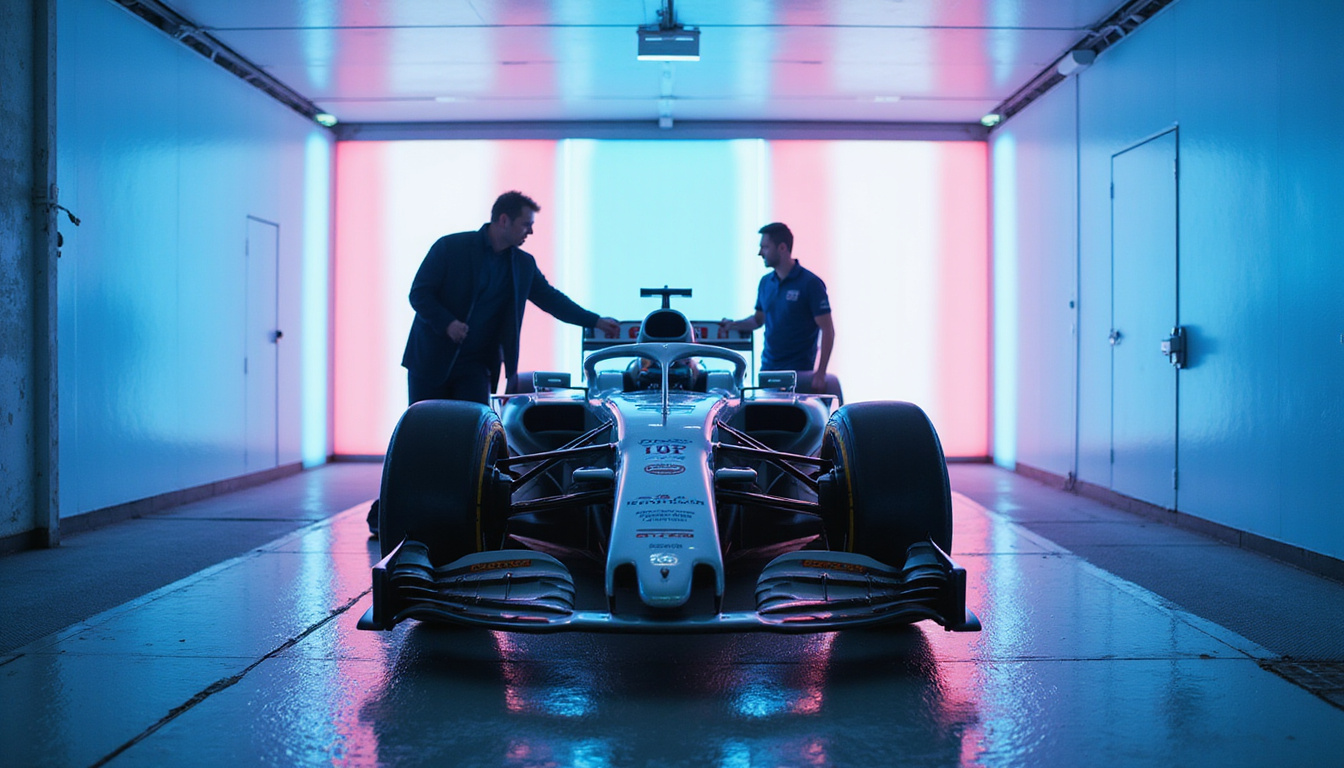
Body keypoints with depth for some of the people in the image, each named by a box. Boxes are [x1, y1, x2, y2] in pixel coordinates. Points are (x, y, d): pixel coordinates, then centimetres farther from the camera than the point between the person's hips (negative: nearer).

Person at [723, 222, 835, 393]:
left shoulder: (810, 283, -10)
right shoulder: (765, 282, 9)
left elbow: (827, 330, -11)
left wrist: (820, 374, -17)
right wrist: (734, 325, 0)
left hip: (799, 373, -6)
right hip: (767, 368, 6)